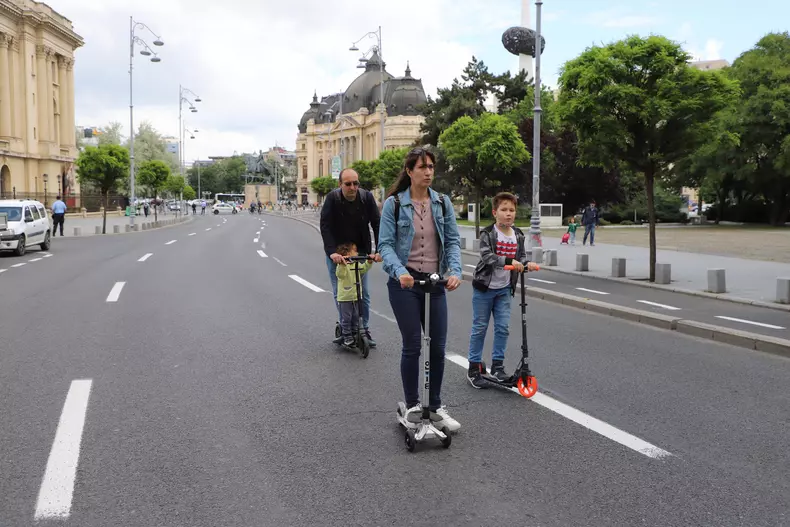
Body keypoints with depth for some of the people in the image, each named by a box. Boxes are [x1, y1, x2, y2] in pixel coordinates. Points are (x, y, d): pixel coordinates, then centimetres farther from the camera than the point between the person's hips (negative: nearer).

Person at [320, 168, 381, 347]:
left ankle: (365, 329, 15)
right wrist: (332, 252, -36)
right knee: (339, 293, 3)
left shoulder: (367, 197, -12)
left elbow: (377, 224, -12)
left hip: (360, 252, 1)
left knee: (363, 293, 4)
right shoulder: (332, 198, -16)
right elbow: (325, 226, -23)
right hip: (336, 253, -1)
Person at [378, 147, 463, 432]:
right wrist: (399, 271, -26)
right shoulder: (393, 204, -6)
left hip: (435, 281, 4)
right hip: (405, 281, -3)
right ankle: (412, 406, 16)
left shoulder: (442, 202, 4)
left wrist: (454, 271, -15)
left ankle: (435, 406, 22)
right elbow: (385, 244, -9)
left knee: (438, 346, 6)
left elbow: (453, 240, 2)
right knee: (412, 344, -1)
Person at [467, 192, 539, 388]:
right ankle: (474, 367, 13)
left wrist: (526, 264, -17)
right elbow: (487, 257, -25)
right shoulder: (487, 234, -13)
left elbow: (521, 256, 6)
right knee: (480, 327, 3)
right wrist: (509, 261, -38)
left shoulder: (518, 235, 4)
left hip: (504, 289, 5)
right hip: (484, 287, -4)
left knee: (503, 327, 4)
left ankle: (497, 365, 17)